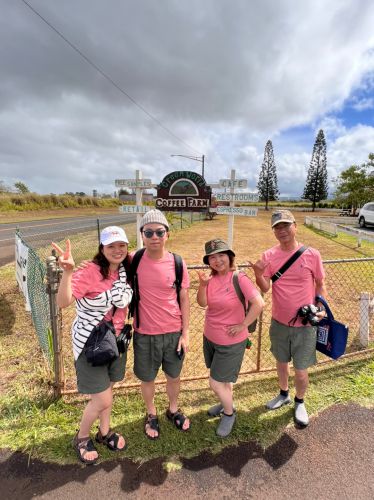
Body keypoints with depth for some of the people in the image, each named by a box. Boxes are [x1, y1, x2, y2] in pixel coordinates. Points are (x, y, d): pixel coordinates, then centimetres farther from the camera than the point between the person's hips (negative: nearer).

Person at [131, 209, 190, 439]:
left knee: (174, 376, 21)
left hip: (174, 332, 1)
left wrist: (186, 333, -3)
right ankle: (152, 414, 47)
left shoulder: (177, 263, -10)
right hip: (144, 334, 0)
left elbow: (184, 299, -3)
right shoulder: (134, 261, -12)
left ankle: (174, 409, 50)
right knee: (147, 378, 19)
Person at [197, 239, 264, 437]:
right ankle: (226, 403, 53)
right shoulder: (211, 278, -5)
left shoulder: (239, 278, -22)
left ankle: (229, 413, 34)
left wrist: (242, 325, -21)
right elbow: (202, 303, -10)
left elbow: (259, 303, -28)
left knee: (216, 383, 5)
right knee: (223, 378, 26)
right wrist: (203, 285, -27)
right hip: (209, 338, 6)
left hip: (231, 342, -5)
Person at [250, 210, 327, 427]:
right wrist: (258, 275, -30)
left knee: (301, 370, 10)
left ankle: (300, 403, 39)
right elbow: (265, 288, -10)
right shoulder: (269, 256, -7)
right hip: (279, 322, 2)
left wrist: (321, 307, -11)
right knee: (281, 362, 22)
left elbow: (320, 284, 1)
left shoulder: (311, 254, -11)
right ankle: (284, 394, 48)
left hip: (305, 324, -2)